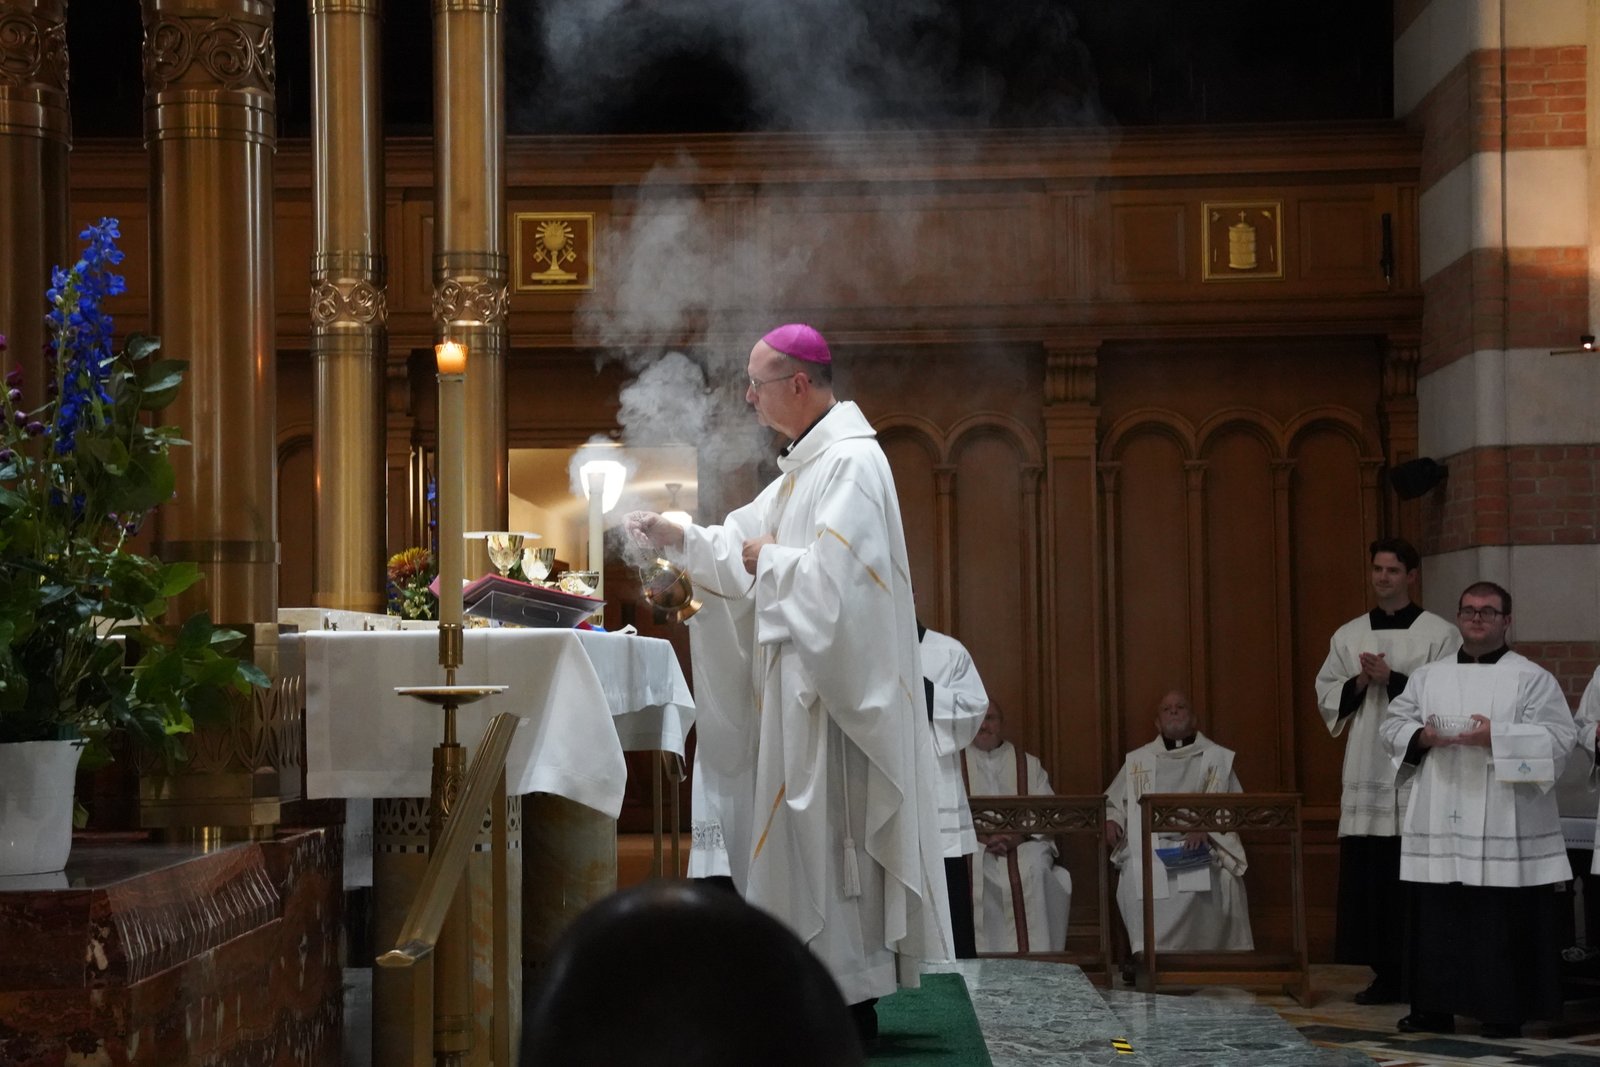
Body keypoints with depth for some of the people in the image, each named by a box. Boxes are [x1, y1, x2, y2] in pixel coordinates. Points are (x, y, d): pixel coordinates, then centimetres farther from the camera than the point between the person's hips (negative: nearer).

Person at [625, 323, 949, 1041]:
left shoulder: (851, 463, -17)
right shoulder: (808, 462, 15)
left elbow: (830, 577, -25)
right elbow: (752, 538, 20)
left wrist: (764, 559, -10)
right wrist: (678, 538, 8)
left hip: (832, 688, -10)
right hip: (799, 683, 10)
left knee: (829, 836, -6)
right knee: (807, 835, 12)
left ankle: (850, 1008, 0)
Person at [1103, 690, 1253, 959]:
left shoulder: (1218, 758, 16)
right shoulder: (1137, 761, 22)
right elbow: (1113, 802, 21)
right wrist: (1111, 821, -4)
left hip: (1200, 848, 0)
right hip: (1148, 848, 1)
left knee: (1222, 879, -34)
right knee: (1136, 880, -34)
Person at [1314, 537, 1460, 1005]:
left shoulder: (1440, 634, 1)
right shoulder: (1349, 636, 14)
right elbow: (1326, 697, 14)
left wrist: (1392, 679, -13)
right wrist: (1358, 684, -4)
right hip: (1366, 772, 4)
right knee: (1365, 877, 2)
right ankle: (1384, 975, 10)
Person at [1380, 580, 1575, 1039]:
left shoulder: (1532, 679, 2)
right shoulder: (1428, 677, 14)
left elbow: (1557, 739, -7)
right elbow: (1394, 726, 13)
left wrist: (1496, 738, -17)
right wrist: (1424, 737, -8)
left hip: (1503, 825, -4)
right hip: (1441, 822, 4)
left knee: (1503, 923, -2)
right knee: (1437, 917, 5)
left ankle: (1504, 1013, 7)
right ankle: (1434, 1008, 14)